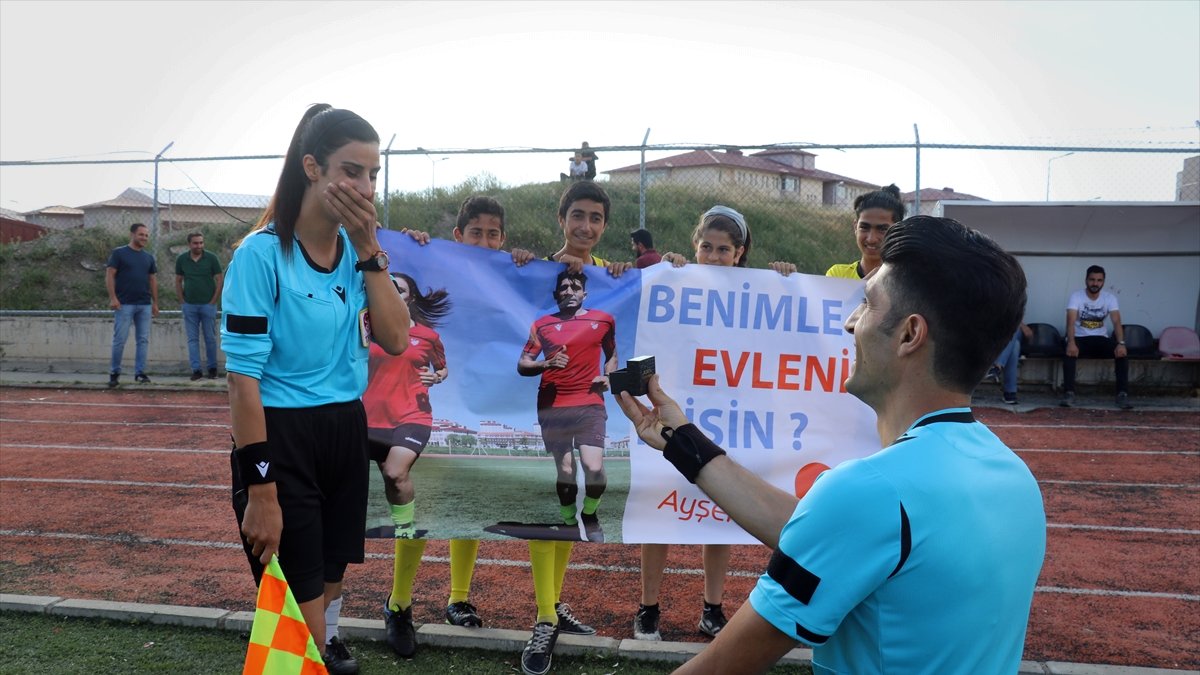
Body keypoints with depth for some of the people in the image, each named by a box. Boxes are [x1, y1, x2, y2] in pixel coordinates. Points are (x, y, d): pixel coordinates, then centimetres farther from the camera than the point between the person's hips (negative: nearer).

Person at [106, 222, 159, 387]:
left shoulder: (148, 257, 14)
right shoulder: (119, 253, -1)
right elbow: (109, 275, -5)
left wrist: (155, 303, 12)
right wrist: (113, 298, -14)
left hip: (145, 305, 5)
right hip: (124, 304, -5)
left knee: (143, 340, 3)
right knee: (120, 340, -2)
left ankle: (140, 372, 9)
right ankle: (114, 373, 9)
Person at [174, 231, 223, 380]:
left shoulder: (211, 258, -4)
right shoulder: (181, 259, 2)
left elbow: (219, 279, -2)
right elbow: (178, 281, 10)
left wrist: (214, 300, -6)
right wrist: (182, 301, 3)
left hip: (208, 305, -2)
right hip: (189, 305, 2)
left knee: (210, 338, 4)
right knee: (192, 339, 3)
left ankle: (212, 368, 15)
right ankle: (196, 369, 6)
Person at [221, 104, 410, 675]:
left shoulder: (358, 249, 4)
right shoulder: (261, 254, -15)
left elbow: (396, 339, -6)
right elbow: (243, 378, -16)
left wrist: (368, 248, -12)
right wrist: (261, 490, -17)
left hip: (347, 430, 6)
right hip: (280, 437, -6)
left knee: (332, 577, 18)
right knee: (300, 606, 0)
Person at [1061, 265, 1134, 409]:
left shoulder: (1110, 298, -3)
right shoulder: (1076, 297, -10)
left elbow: (1116, 322, -16)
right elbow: (1071, 321, -24)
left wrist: (1121, 343, -35)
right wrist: (1071, 342, -43)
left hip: (1100, 339, 2)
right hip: (1080, 338, -2)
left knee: (1122, 352, -26)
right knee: (1069, 352, -35)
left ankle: (1122, 394, -23)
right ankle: (1069, 393, -32)